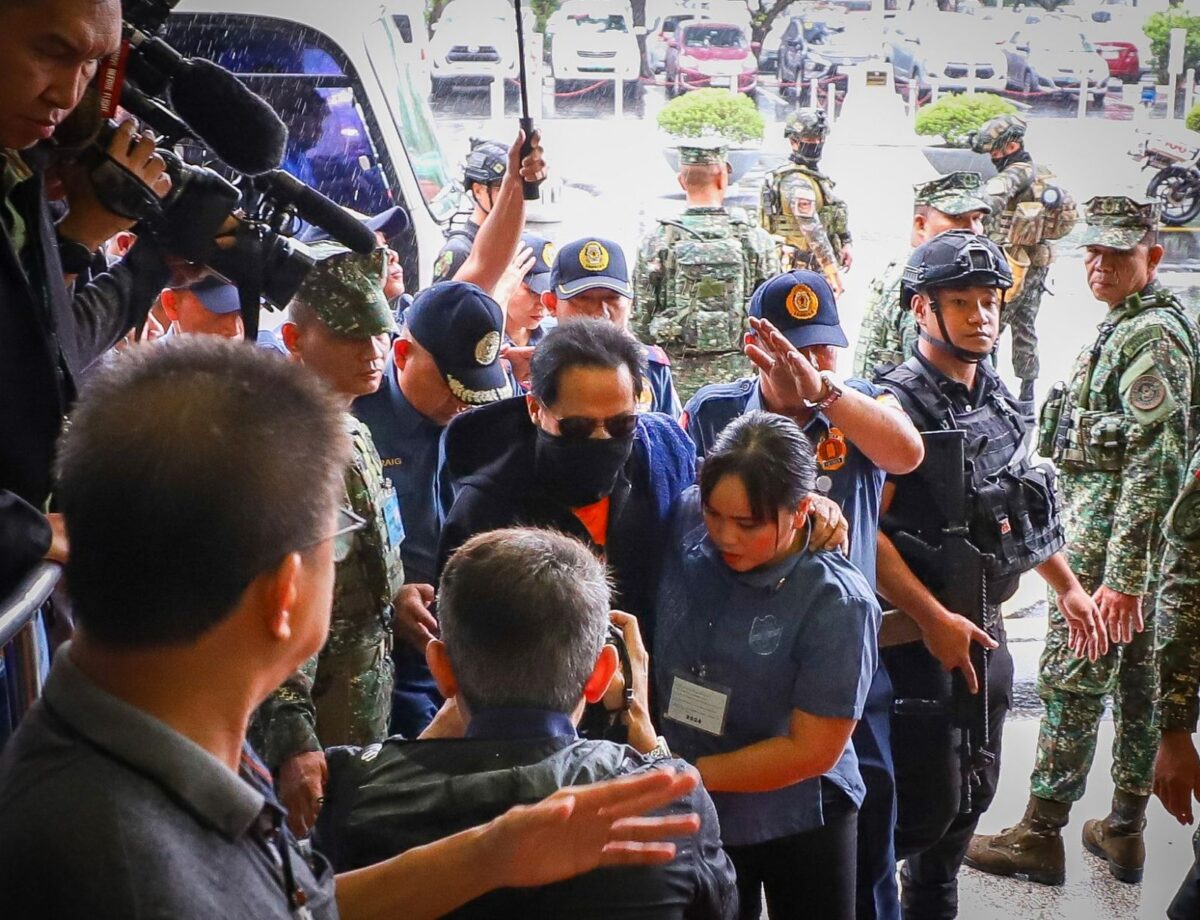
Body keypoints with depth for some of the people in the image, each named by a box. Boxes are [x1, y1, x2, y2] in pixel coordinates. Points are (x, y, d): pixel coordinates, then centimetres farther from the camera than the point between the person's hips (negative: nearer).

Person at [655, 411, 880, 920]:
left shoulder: (837, 603, -23)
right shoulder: (685, 524, -13)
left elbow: (812, 750, -19)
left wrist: (689, 773, -15)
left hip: (801, 825, -3)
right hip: (693, 818, 3)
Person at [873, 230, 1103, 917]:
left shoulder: (1001, 400, 8)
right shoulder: (899, 405, -16)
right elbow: (863, 529, -21)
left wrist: (1067, 586, 16)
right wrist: (934, 619, -22)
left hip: (985, 627, 8)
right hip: (916, 633, -8)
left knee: (974, 791, 16)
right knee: (927, 805, -4)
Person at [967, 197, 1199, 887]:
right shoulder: (1128, 328, 16)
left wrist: (1121, 573, -25)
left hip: (1108, 540, -10)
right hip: (1123, 539, 10)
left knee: (1071, 679, -4)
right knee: (1134, 676, 13)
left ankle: (1040, 836, 4)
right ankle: (1125, 830, 22)